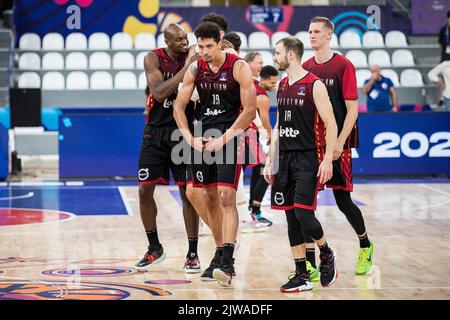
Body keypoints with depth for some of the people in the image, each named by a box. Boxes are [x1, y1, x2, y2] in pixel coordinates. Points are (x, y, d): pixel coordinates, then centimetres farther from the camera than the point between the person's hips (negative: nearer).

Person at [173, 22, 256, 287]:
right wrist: (191, 139, -3)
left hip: (230, 136, -5)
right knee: (210, 199, 11)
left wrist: (224, 139, -15)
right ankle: (221, 251, 27)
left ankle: (228, 263, -20)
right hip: (204, 136, 6)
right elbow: (179, 107, 9)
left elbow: (250, 109, -12)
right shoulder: (196, 69, 3)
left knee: (226, 198, -15)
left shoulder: (238, 67, -11)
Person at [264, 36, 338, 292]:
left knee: (303, 212, -15)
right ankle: (302, 276, 10)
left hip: (308, 158, -7)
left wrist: (328, 159, -17)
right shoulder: (282, 86, 13)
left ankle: (327, 254, 12)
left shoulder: (314, 85, -9)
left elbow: (331, 124, -11)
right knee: (292, 218, 5)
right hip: (285, 158, 7)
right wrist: (270, 160, 15)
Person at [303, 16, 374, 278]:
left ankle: (366, 245, 28)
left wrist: (339, 142, -15)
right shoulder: (305, 68, 10)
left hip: (337, 146, -4)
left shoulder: (343, 65, -5)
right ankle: (310, 264, 0)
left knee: (343, 200, 2)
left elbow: (352, 109, -8)